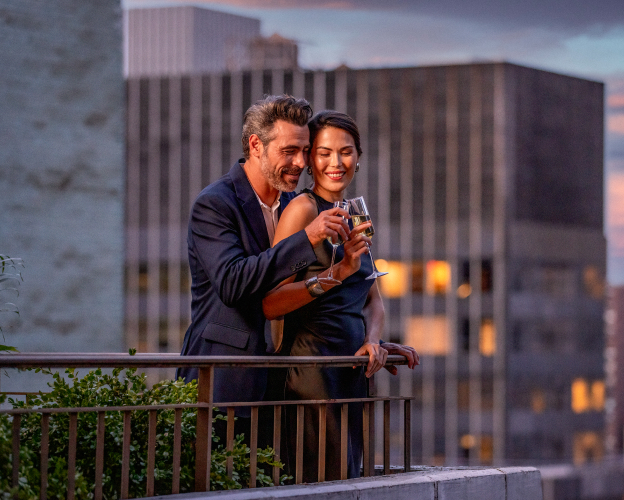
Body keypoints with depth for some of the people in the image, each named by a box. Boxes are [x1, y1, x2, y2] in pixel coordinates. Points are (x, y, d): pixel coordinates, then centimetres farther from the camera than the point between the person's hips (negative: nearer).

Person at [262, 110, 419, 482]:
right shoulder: (304, 208, -8)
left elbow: (373, 299, 17)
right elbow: (270, 303, -17)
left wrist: (372, 341, -3)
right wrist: (338, 272, -27)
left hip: (353, 372, 9)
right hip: (313, 363, -9)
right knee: (329, 483, -10)